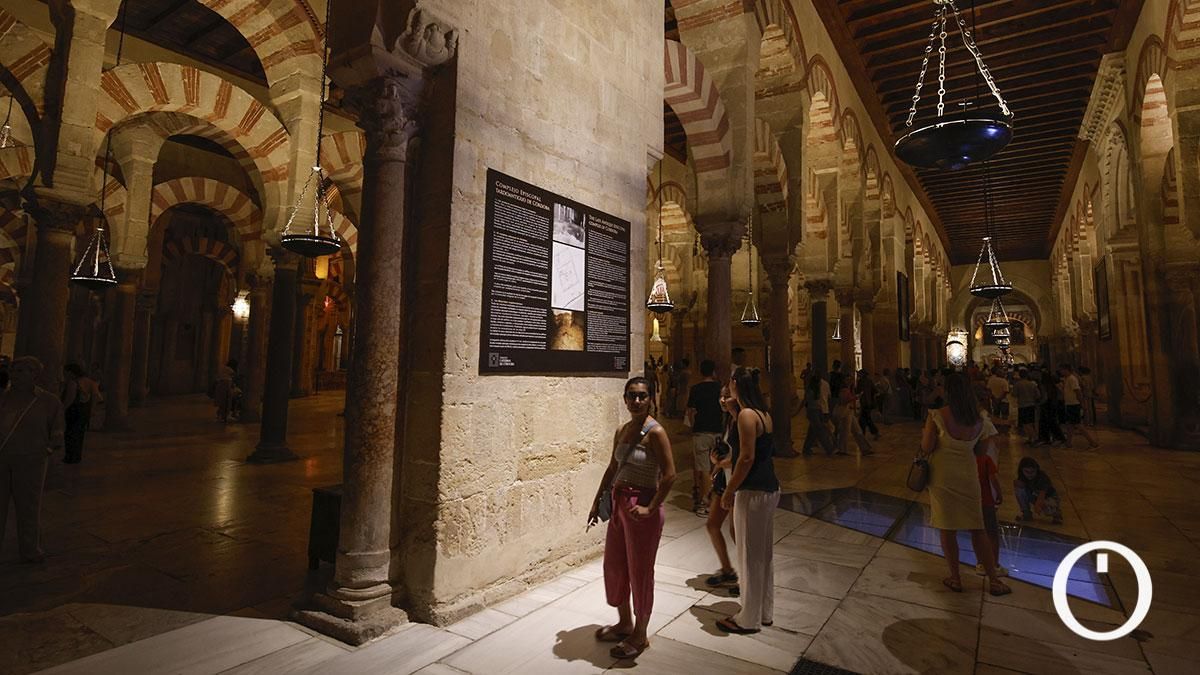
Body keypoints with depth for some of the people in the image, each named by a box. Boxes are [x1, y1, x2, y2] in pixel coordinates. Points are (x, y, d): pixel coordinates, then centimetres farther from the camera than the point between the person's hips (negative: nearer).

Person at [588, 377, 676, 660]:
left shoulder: (655, 432, -16)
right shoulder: (622, 431, 6)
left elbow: (669, 474, -19)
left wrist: (650, 508, -21)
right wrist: (597, 501, 15)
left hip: (642, 506, -8)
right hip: (619, 504, 8)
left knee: (640, 572, 8)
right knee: (613, 566, 18)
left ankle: (640, 635, 28)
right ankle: (624, 623, 40)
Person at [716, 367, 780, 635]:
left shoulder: (747, 415, -18)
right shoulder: (764, 414, 9)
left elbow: (747, 457, -21)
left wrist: (729, 490, -14)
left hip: (753, 492, -9)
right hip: (769, 489, 10)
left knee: (750, 556, 4)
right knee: (764, 553, 18)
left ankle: (750, 619, 18)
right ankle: (765, 612, 32)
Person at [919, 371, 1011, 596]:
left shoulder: (937, 416, -17)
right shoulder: (979, 418, -4)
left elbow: (926, 447, -15)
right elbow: (982, 450, 5)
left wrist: (923, 434, 3)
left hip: (942, 476, -3)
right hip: (968, 475, 3)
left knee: (947, 529, 9)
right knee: (977, 529, 15)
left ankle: (955, 579, 21)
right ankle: (993, 580, 21)